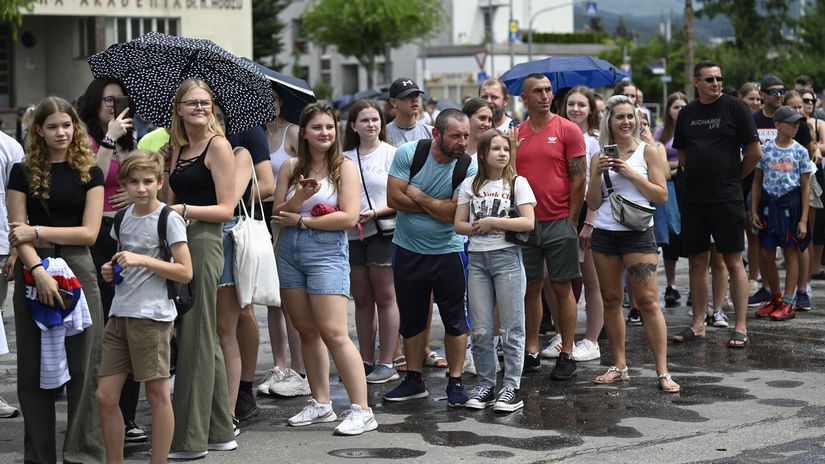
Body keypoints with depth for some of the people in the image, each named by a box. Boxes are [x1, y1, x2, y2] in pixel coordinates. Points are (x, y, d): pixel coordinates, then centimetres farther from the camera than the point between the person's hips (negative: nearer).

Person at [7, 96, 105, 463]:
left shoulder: (89, 173, 6)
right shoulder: (23, 173, 6)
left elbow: (89, 232, -2)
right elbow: (18, 233, -2)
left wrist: (37, 232, -9)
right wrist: (39, 271, -17)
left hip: (76, 269, -1)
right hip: (32, 272, 1)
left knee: (82, 368, -3)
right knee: (33, 371, 4)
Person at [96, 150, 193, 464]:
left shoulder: (169, 219, -8)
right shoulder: (124, 216, 11)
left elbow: (185, 272, -13)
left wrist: (142, 260, -19)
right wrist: (111, 271, 6)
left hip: (152, 316, -7)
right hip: (120, 314, 7)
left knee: (157, 395, 2)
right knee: (105, 396, 5)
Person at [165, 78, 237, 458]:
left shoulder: (218, 145, -6)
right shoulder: (178, 149, 17)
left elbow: (225, 209, -11)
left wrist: (185, 210, -19)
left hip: (203, 242, -8)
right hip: (180, 242, 8)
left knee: (196, 337, -5)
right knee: (203, 339, 12)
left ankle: (190, 439, -1)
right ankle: (220, 432, 20)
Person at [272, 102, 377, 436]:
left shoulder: (345, 167, -2)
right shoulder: (290, 168, 10)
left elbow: (348, 217, -12)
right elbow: (278, 214, 4)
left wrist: (301, 220, -6)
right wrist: (299, 197, -15)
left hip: (327, 254, -5)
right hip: (290, 254, 5)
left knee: (334, 334, -12)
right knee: (307, 331, 9)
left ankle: (362, 411, -10)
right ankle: (320, 404, 20)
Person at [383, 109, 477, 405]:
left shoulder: (469, 167, -13)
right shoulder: (408, 153, -10)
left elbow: (456, 213, -20)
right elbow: (394, 198, -15)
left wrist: (417, 196, -14)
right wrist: (437, 207, -14)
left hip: (448, 251, -2)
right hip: (408, 250, 2)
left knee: (455, 319, 3)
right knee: (411, 318, 12)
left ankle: (455, 381, 15)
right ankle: (414, 380, 24)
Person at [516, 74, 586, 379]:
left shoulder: (567, 130, -2)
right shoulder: (516, 135, 9)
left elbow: (579, 178, -4)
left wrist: (572, 220, -8)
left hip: (559, 222, -3)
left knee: (562, 287, 1)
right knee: (530, 288, 8)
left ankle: (567, 355, 6)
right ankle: (531, 351, 16)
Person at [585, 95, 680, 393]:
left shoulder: (647, 152, 1)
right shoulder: (600, 157, 9)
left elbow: (661, 196, -4)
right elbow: (592, 204, 7)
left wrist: (631, 174, -13)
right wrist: (598, 173, -8)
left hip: (638, 233, -4)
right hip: (604, 233, 4)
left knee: (648, 301, -9)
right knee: (611, 300, 8)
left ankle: (662, 372, -9)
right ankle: (619, 366, 18)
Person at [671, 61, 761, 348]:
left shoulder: (734, 107, -3)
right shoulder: (687, 113, 11)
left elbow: (754, 152, -3)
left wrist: (734, 176, 4)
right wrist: (699, 174, 13)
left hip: (726, 198, -5)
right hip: (693, 199, 5)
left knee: (733, 261, -3)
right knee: (697, 261, 9)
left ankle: (741, 327, 1)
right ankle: (698, 324, 17)